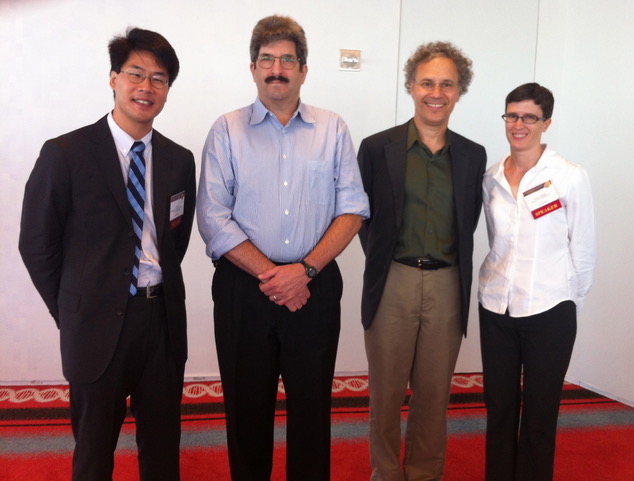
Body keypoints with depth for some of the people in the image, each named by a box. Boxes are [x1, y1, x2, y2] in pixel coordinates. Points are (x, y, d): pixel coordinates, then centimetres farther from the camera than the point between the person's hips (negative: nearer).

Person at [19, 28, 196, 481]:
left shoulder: (180, 161, 3)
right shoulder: (65, 154, -8)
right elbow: (36, 244, -3)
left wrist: (158, 291, 7)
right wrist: (72, 312, 1)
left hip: (163, 319, 3)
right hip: (98, 323, -3)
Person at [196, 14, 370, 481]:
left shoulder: (332, 129, 5)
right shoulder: (227, 131, 1)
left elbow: (353, 209, 0)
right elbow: (214, 218, -6)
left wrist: (304, 270, -11)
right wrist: (268, 274, -12)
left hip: (316, 286, 1)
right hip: (243, 287, 0)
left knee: (312, 403, 11)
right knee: (247, 405, 12)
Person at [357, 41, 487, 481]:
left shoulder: (474, 155, 6)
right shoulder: (377, 148, -2)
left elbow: (469, 223, 12)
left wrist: (452, 266, 5)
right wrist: (383, 257, 1)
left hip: (448, 285, 2)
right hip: (392, 283, -2)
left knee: (435, 393, 13)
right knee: (387, 391, 10)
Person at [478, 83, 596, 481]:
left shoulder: (572, 177, -9)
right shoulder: (491, 178, 3)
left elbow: (584, 251, -3)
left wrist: (569, 303, 3)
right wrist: (504, 282, 10)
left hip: (548, 313, -4)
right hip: (495, 308, 4)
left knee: (539, 414, 9)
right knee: (499, 408, 14)